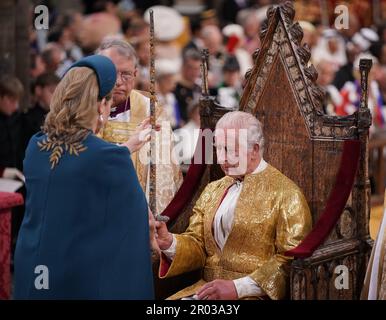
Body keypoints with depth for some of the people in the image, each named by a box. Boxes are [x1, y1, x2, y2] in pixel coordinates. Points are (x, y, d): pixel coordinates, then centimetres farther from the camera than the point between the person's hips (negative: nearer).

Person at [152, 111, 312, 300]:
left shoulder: (286, 194, -4)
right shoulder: (212, 190, 16)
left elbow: (291, 260, -10)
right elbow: (197, 245, 16)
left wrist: (238, 287, -16)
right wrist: (169, 242, -5)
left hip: (254, 293, -5)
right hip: (207, 289, 5)